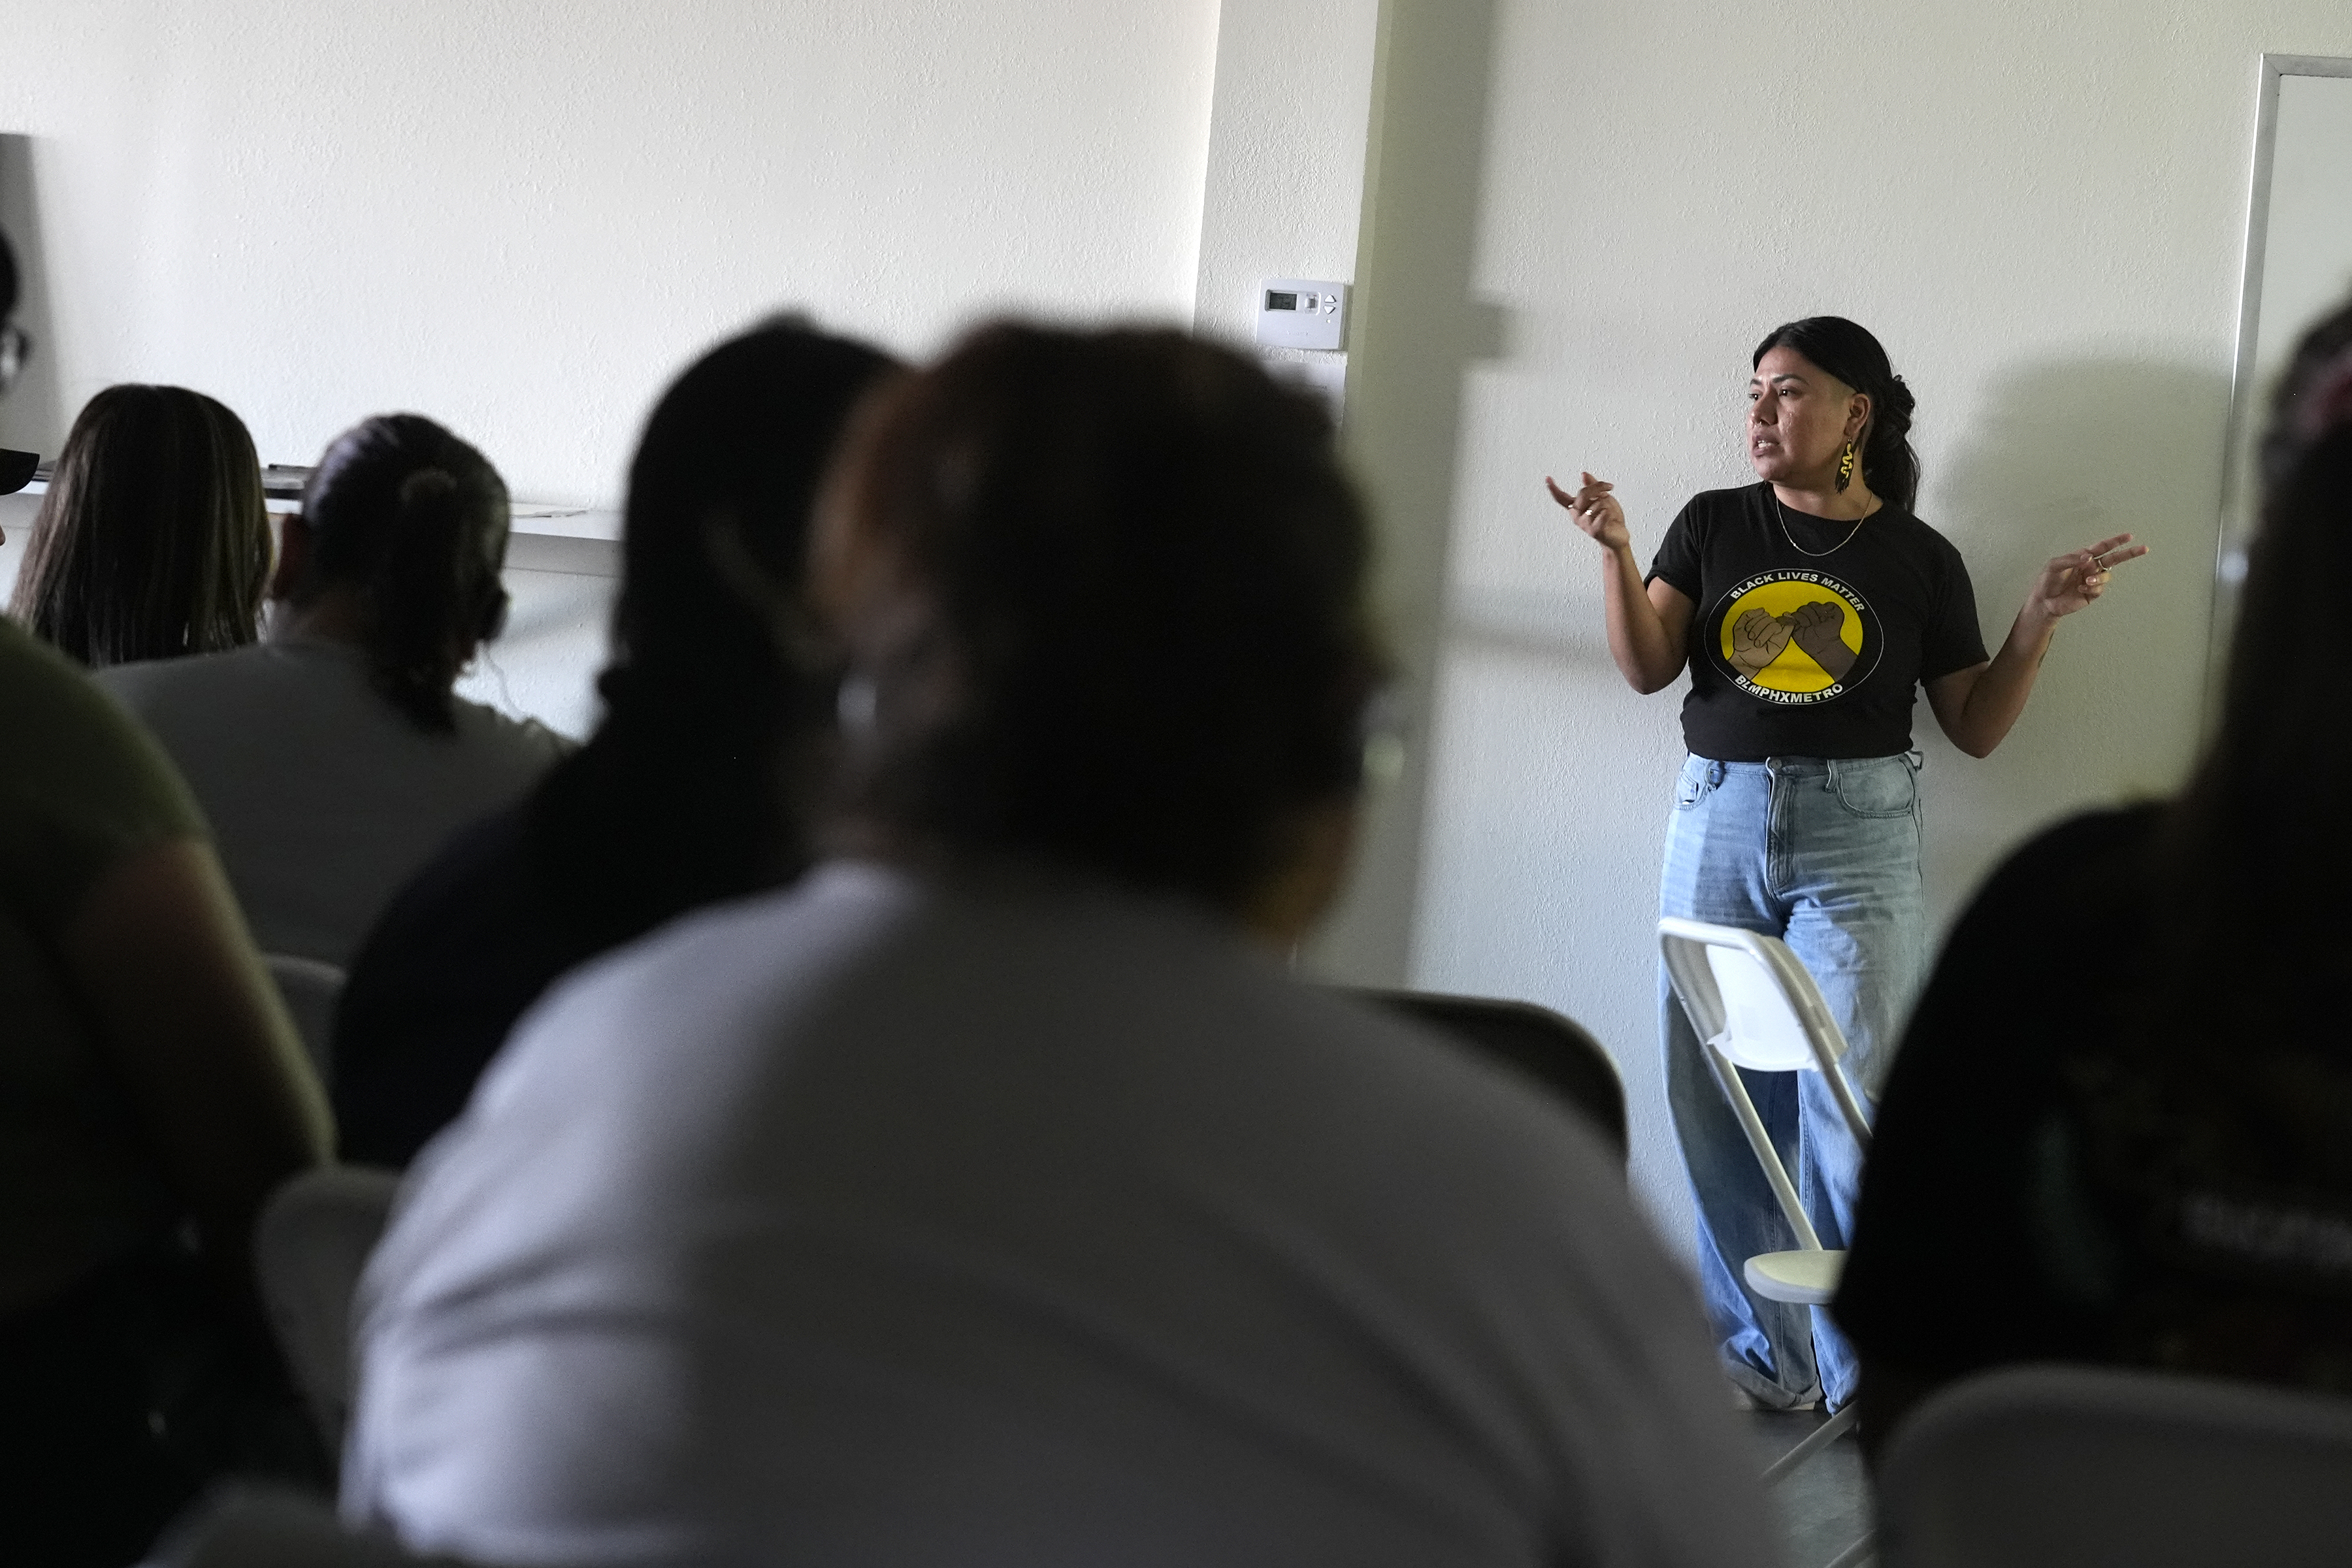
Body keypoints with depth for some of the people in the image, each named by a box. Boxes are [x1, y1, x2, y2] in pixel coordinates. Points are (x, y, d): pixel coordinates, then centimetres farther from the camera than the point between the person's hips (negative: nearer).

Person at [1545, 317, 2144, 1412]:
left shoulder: (1920, 560, 5)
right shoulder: (1713, 527, 9)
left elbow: (1975, 727, 9)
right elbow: (1646, 669, 1)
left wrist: (2041, 619, -2)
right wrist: (1614, 550, -11)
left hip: (1857, 837, -2)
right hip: (1717, 818, 2)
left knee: (1849, 1105, -9)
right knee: (1718, 1105, 3)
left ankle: (1869, 1373, 1)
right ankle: (1757, 1359, 14)